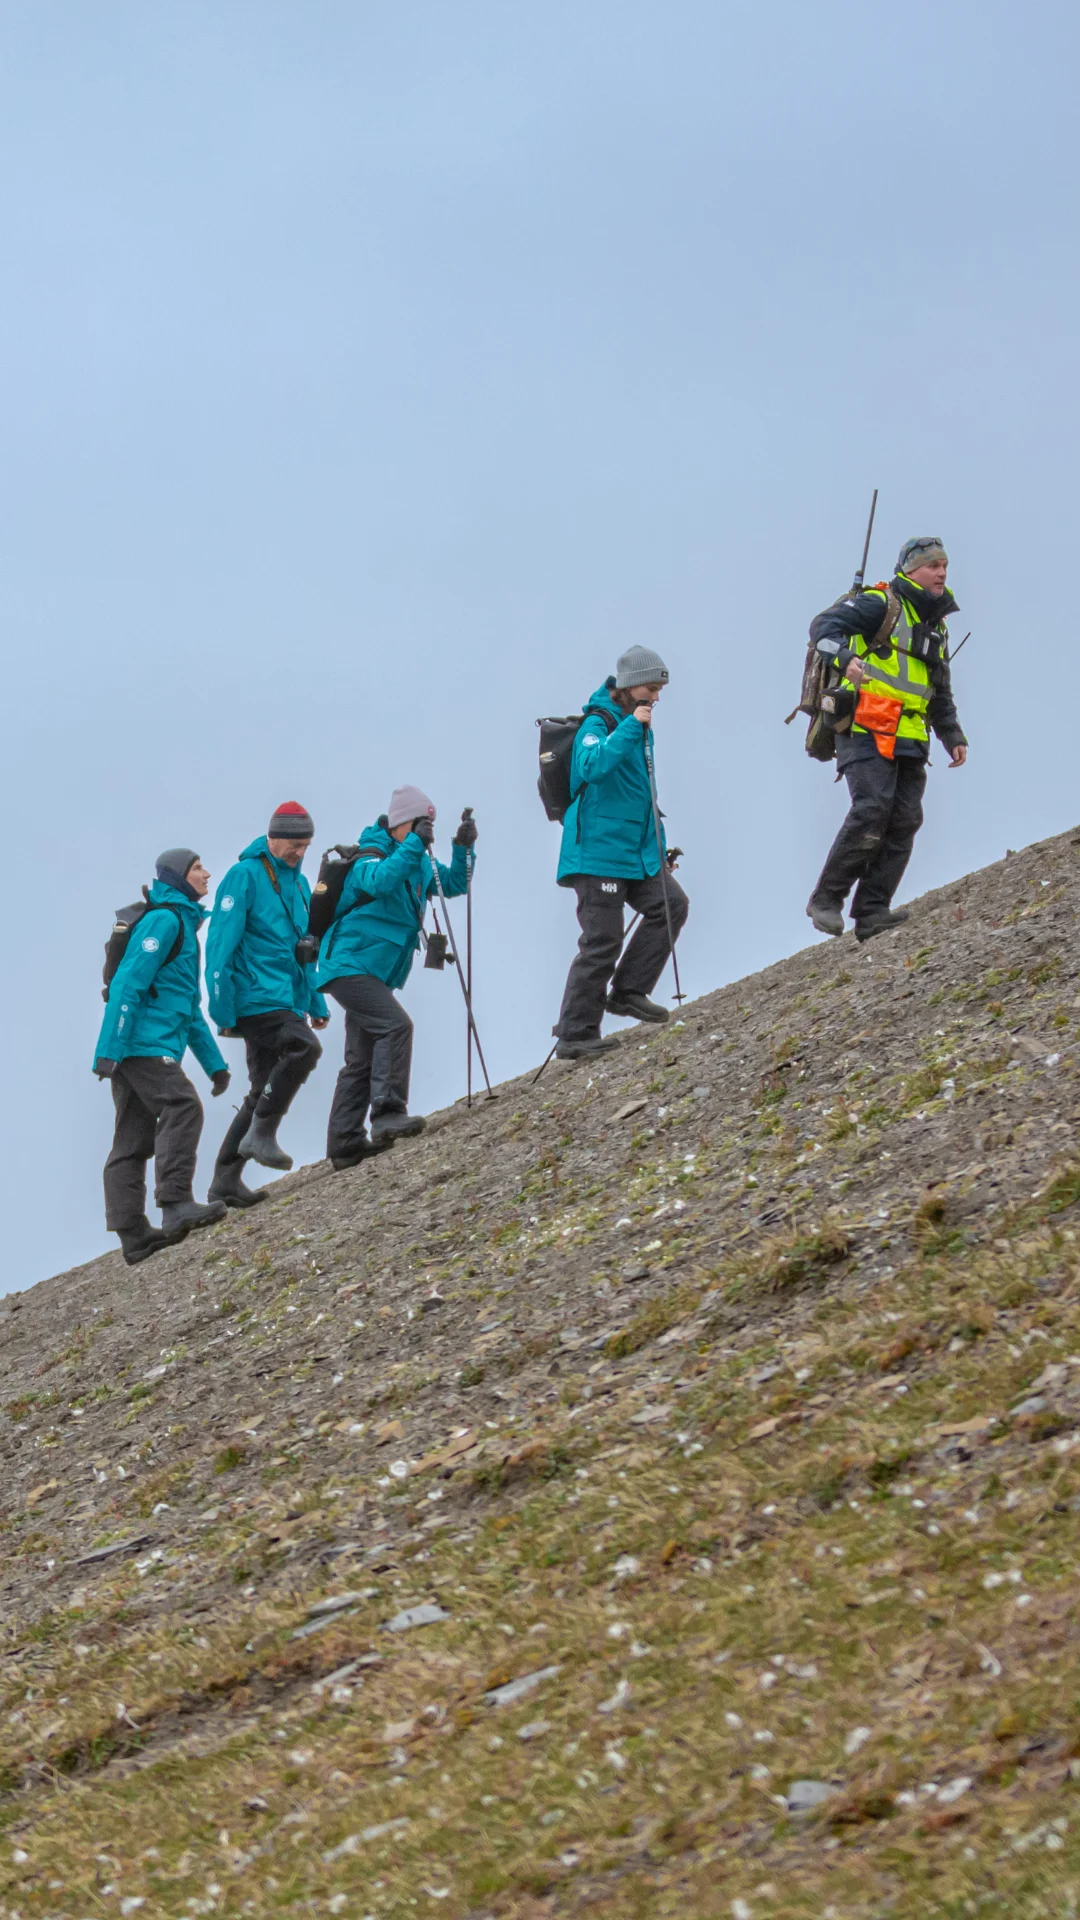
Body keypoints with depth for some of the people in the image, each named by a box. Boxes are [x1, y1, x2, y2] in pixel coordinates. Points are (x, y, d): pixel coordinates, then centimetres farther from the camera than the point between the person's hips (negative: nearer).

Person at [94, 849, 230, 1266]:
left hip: (133, 1049, 10)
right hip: (144, 1041, -10)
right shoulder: (163, 920, -6)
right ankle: (176, 1204, -28)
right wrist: (110, 1049, -22)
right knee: (182, 1108, -20)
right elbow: (128, 982, -15)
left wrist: (214, 1062, 25)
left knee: (134, 1140, 5)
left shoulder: (184, 926, 26)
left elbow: (191, 1009, 30)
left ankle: (132, 1234, 2)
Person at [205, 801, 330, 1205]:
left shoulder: (297, 883, 18)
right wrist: (223, 1011, -15)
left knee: (264, 1091, 7)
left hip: (287, 1001, 9)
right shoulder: (245, 876, -7)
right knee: (304, 1048, -29)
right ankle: (261, 1135, -21)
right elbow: (220, 947, -11)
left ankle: (226, 1180, 11)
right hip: (257, 998, -9)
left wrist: (315, 1003, 21)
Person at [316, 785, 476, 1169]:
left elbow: (453, 884, 15)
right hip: (350, 963, -10)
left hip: (373, 973, 10)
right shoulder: (371, 857, -13)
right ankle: (389, 1114, -31)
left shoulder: (417, 863, 13)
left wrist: (463, 849, -1)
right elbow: (379, 881, -34)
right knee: (395, 1025, -26)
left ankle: (344, 1146, 12)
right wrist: (414, 845, -36)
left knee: (362, 1060, 10)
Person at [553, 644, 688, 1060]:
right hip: (599, 851, -9)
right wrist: (630, 727, -33)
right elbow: (591, 765, -34)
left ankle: (628, 992, 7)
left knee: (671, 904, -4)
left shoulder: (637, 725, 17)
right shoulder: (598, 724, -11)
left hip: (636, 850, 9)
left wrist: (659, 846, 28)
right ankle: (574, 1034, -1)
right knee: (601, 941, -8)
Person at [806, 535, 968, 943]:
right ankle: (826, 899, -12)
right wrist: (845, 657, -35)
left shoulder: (936, 627, 24)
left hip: (908, 742, 8)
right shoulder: (882, 605, -2)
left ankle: (871, 912, -4)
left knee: (905, 820, -3)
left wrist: (953, 736, 18)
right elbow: (828, 624, -15)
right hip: (866, 731, -8)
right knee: (872, 809, -20)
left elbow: (941, 695, 31)